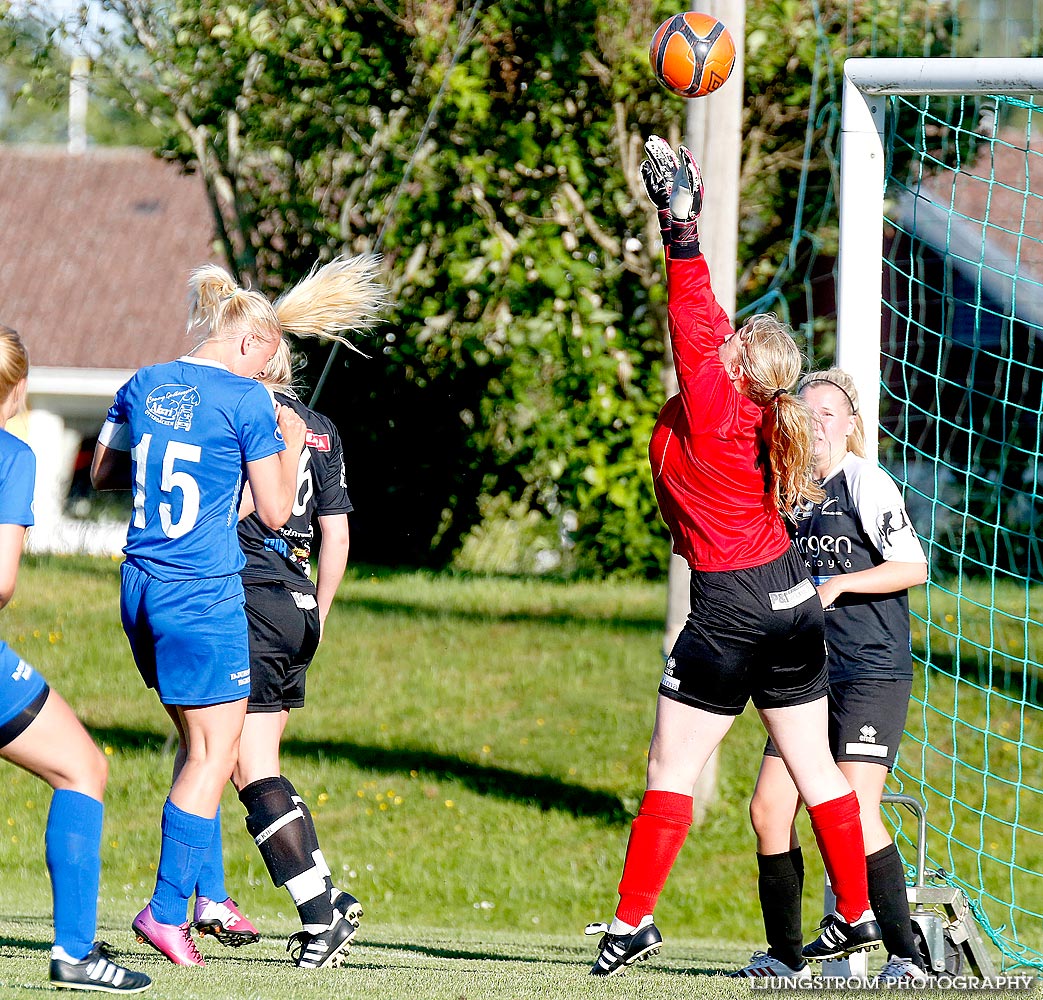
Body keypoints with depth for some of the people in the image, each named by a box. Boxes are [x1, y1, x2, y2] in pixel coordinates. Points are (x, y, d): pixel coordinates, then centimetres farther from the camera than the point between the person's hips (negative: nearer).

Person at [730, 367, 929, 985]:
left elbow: (914, 567, -13)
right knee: (770, 808, 0)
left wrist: (837, 584, -19)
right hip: (811, 675, 8)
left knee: (854, 813, -18)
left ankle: (906, 956, -11)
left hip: (873, 674, -8)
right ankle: (785, 956, 13)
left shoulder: (866, 482, -7)